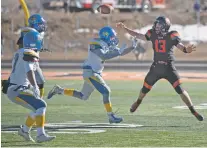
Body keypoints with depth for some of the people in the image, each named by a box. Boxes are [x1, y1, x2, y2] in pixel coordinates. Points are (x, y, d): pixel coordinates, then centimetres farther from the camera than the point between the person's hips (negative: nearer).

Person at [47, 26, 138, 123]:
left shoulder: (107, 46, 9)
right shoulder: (96, 43, -16)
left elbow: (121, 53, 14)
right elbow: (103, 57, -28)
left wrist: (132, 47, 2)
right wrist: (117, 52, -26)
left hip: (96, 73, 10)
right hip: (90, 72, -10)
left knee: (83, 96, 17)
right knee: (106, 91, -14)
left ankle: (59, 90, 26)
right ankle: (111, 117, -9)